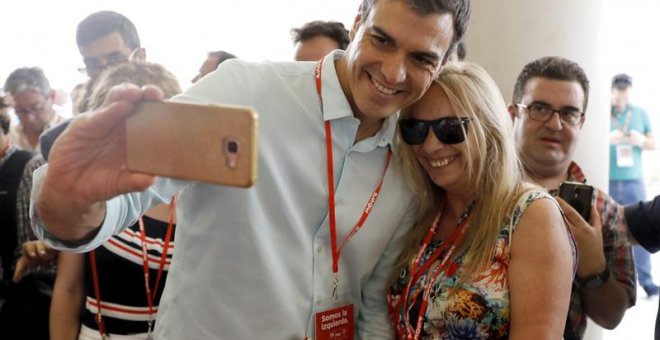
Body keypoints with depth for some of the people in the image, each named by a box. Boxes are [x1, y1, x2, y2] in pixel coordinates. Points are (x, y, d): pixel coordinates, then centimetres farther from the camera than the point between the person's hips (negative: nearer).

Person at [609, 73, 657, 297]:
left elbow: (653, 143, 14)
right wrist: (608, 139, -18)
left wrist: (641, 140, -8)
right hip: (607, 182, -2)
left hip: (634, 181, 2)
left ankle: (646, 280, 11)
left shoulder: (641, 114, 10)